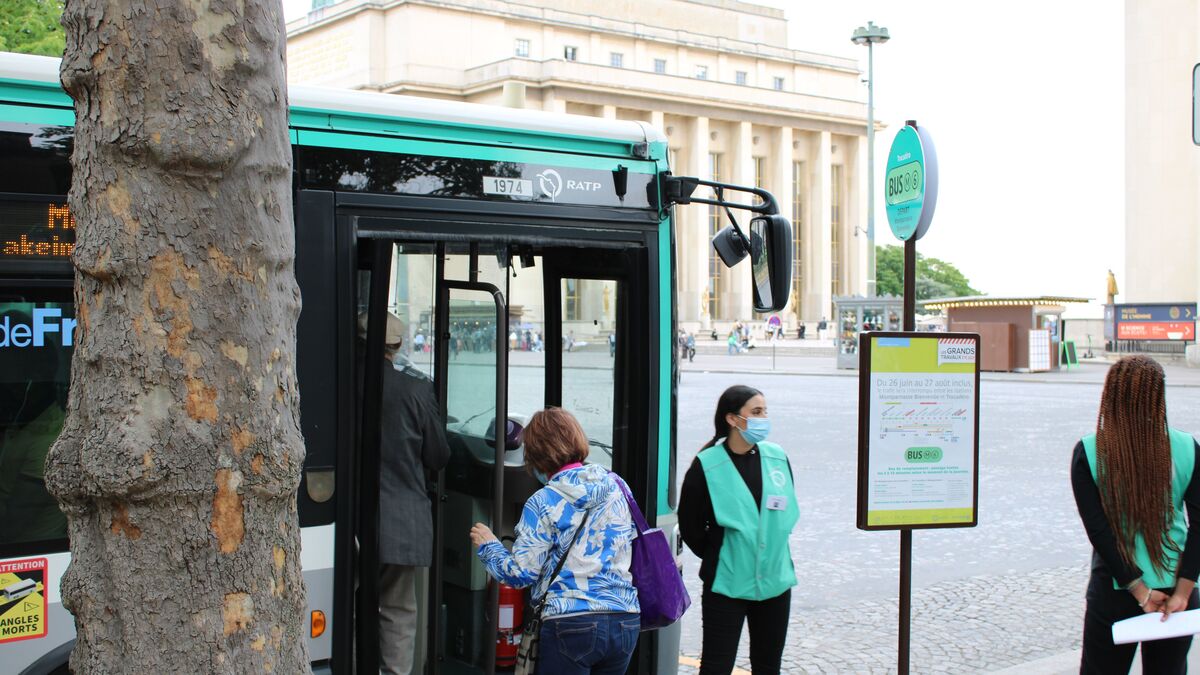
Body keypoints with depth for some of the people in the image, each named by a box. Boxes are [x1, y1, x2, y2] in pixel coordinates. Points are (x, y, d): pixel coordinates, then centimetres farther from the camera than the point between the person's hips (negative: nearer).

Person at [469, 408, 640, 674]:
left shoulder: (543, 503, -7)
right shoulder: (617, 486, 7)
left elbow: (521, 573, -8)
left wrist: (488, 547, 10)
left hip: (571, 624, -5)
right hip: (626, 622, 5)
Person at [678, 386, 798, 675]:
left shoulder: (777, 457, 1)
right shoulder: (707, 466, -12)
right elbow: (690, 526, -2)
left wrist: (771, 550, 12)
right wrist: (718, 557, 5)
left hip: (775, 580, 4)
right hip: (726, 584, -4)